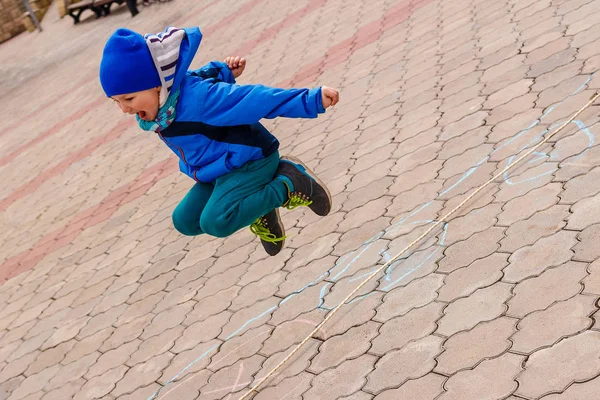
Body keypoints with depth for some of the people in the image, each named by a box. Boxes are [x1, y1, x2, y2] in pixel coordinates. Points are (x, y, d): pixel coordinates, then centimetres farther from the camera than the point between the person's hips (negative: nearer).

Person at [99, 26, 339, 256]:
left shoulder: (198, 97, -33)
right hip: (219, 170, 9)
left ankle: (288, 185, -10)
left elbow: (257, 99, -34)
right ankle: (259, 211, 19)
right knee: (185, 221, 8)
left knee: (215, 221, -27)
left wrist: (312, 100, -36)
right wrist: (223, 72, 1)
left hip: (250, 161, -9)